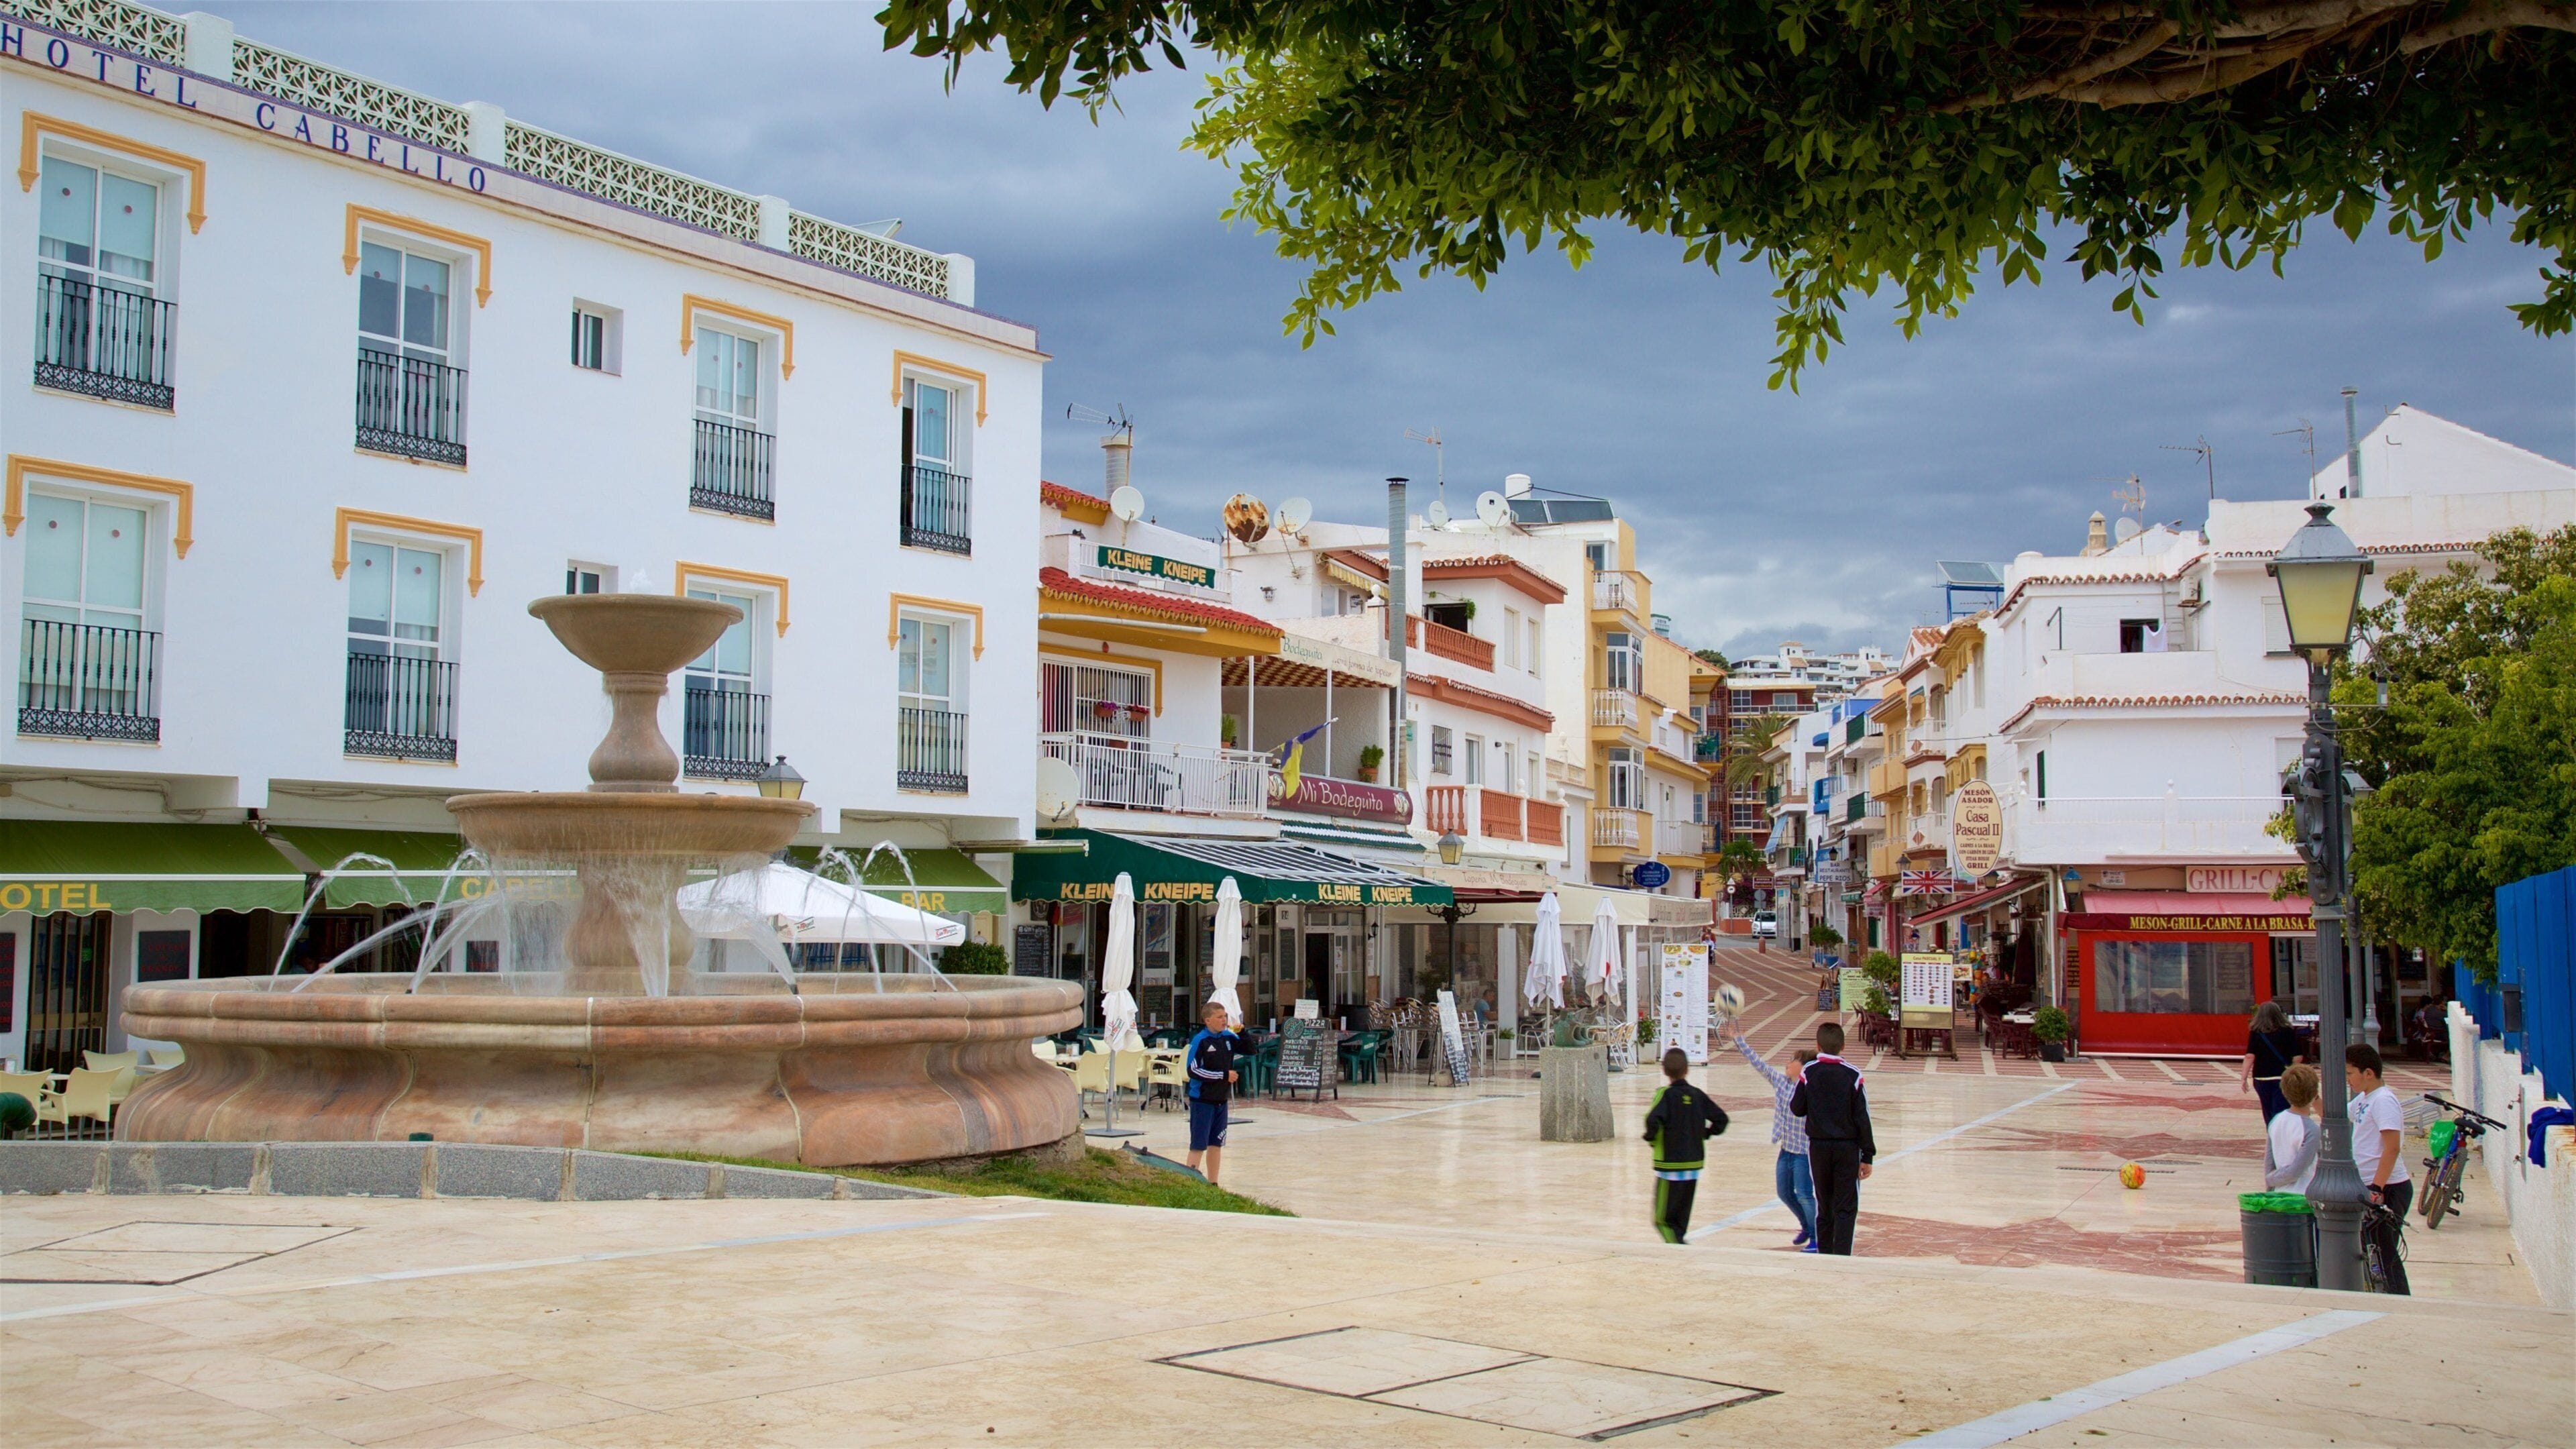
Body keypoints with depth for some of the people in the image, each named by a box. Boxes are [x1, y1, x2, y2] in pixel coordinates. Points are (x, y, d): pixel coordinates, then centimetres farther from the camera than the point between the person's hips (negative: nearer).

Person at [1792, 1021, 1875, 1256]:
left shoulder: (1808, 1072, -5)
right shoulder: (1852, 1075, -8)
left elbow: (1796, 1108, 1)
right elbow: (1862, 1118, -7)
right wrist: (1868, 1156, -2)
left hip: (1818, 1147, 2)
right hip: (1847, 1148, -2)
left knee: (1824, 1206, 14)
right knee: (1846, 1208, 1)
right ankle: (1841, 1258, -10)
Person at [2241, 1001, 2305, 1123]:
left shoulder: (2255, 1033, -1)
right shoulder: (2288, 1032, -1)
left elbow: (2250, 1056, -11)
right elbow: (2297, 1057, -2)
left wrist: (2244, 1078, -8)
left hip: (2261, 1078, 1)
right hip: (2283, 1078, -1)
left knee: (2268, 1114, 17)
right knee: (2280, 1113, -6)